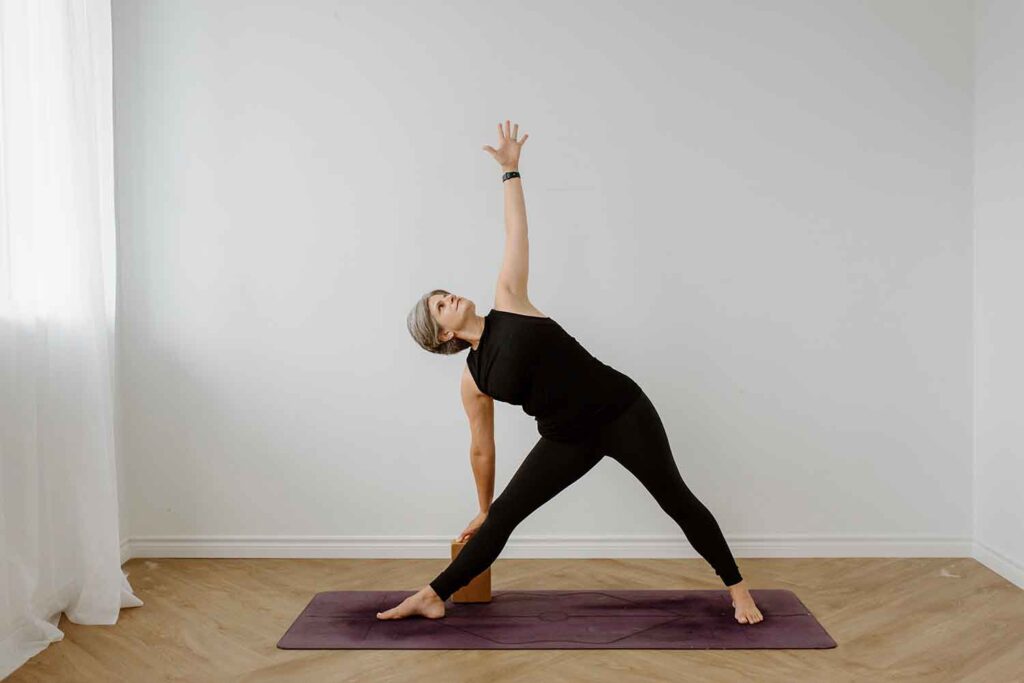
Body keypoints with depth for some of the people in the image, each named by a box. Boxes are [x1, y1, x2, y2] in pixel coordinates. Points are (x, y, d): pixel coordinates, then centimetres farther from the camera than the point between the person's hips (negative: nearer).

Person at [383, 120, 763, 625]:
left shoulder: (508, 304, -2)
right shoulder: (473, 380, 3)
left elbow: (515, 235, 1)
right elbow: (481, 448, 12)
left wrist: (510, 169, 1)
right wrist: (482, 509, 18)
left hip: (623, 411, -2)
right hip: (570, 440, 2)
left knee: (677, 501, 5)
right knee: (502, 516, 3)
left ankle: (737, 589, 21)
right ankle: (432, 597, 15)